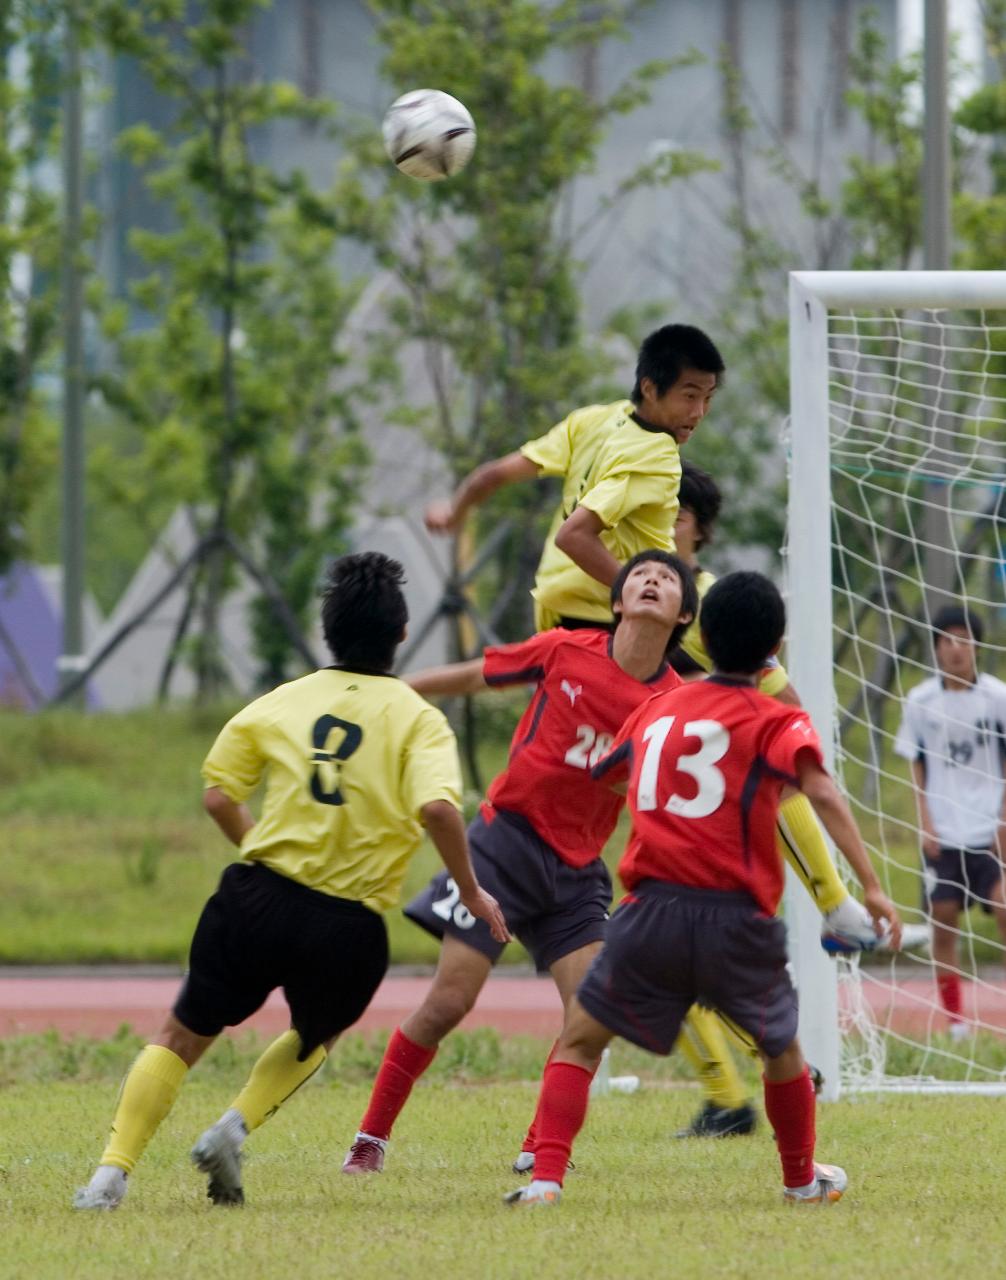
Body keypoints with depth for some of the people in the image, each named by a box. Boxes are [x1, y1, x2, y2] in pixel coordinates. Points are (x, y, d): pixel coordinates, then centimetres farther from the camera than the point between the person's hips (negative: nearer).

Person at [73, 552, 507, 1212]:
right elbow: (437, 808, -18)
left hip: (258, 902, 1)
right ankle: (234, 1130, 5)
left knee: (182, 1036, 13)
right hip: (349, 928, -1)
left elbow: (219, 797, 7)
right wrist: (471, 892, -6)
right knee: (314, 1039, 28)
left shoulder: (280, 703, 7)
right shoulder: (417, 718, -2)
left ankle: (113, 1173, 0)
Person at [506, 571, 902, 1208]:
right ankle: (803, 1179, 39)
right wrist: (871, 886, -20)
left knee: (579, 1041, 10)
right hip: (738, 918, -1)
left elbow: (606, 771, 33)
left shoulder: (657, 708, 15)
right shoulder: (777, 721, 2)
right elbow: (823, 794, -15)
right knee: (784, 1049, 24)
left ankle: (546, 1179, -8)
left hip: (653, 910, 1)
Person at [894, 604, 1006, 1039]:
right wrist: (926, 823, -1)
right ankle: (954, 1022, 8)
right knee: (943, 921, 0)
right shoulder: (920, 702, 1)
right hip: (942, 835, 2)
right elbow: (917, 767, 8)